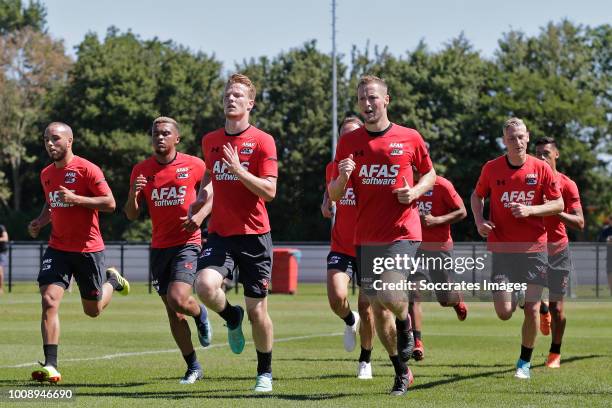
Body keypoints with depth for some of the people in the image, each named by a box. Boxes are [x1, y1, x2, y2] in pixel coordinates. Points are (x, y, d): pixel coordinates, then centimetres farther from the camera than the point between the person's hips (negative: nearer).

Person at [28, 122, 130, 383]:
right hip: (58, 248, 4)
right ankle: (50, 367, -16)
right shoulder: (46, 175, 9)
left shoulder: (87, 170, -12)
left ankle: (112, 281, 43)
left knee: (93, 310, 9)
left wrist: (75, 198, -24)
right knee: (49, 301, -15)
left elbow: (110, 203, -15)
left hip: (88, 249, -4)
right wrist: (40, 222, 5)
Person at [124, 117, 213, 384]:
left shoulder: (194, 166, -4)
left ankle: (200, 315, 14)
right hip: (159, 248, 4)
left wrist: (201, 214, -11)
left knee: (177, 299, -22)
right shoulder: (141, 171, 3)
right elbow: (132, 215, 5)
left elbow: (215, 193, 8)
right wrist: (133, 194, -16)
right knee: (172, 312, 5)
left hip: (187, 243, -4)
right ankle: (193, 367, 19)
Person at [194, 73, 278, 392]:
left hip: (254, 235, -3)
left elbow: (269, 191, -13)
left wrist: (238, 170, -23)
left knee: (257, 310, 2)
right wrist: (202, 194, 13)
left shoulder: (263, 141, -6)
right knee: (205, 286, -24)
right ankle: (232, 318, 10)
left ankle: (265, 372, 22)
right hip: (220, 234, 3)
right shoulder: (210, 141, 9)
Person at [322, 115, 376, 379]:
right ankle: (349, 322, 17)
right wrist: (326, 203, 2)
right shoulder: (333, 168, 3)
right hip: (340, 247, 2)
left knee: (366, 307, 2)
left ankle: (365, 360, 24)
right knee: (337, 298, -20)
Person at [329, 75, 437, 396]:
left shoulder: (409, 138, 0)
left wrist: (415, 192, -7)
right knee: (377, 308, 6)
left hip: (402, 231, -3)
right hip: (366, 235, 3)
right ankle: (402, 373, 23)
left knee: (389, 295, -24)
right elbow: (334, 195, 7)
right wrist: (342, 177, -16)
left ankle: (405, 324, 13)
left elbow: (429, 174, 15)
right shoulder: (348, 142, 5)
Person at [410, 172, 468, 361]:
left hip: (440, 247, -3)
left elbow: (462, 212, -7)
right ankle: (417, 343, -13)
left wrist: (436, 221, -19)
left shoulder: (442, 185, -11)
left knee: (445, 299, 6)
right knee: (412, 294, -14)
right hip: (414, 247, 3)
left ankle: (457, 300, 45)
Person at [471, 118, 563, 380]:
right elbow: (477, 195, 15)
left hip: (534, 247, 0)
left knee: (532, 310, -3)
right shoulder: (491, 169, -1)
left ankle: (525, 362, 18)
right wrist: (479, 220, -4)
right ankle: (516, 295, 32)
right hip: (502, 247, 0)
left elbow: (558, 204, 1)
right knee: (504, 313, -7)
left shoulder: (541, 169, -3)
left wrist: (530, 210, -15)